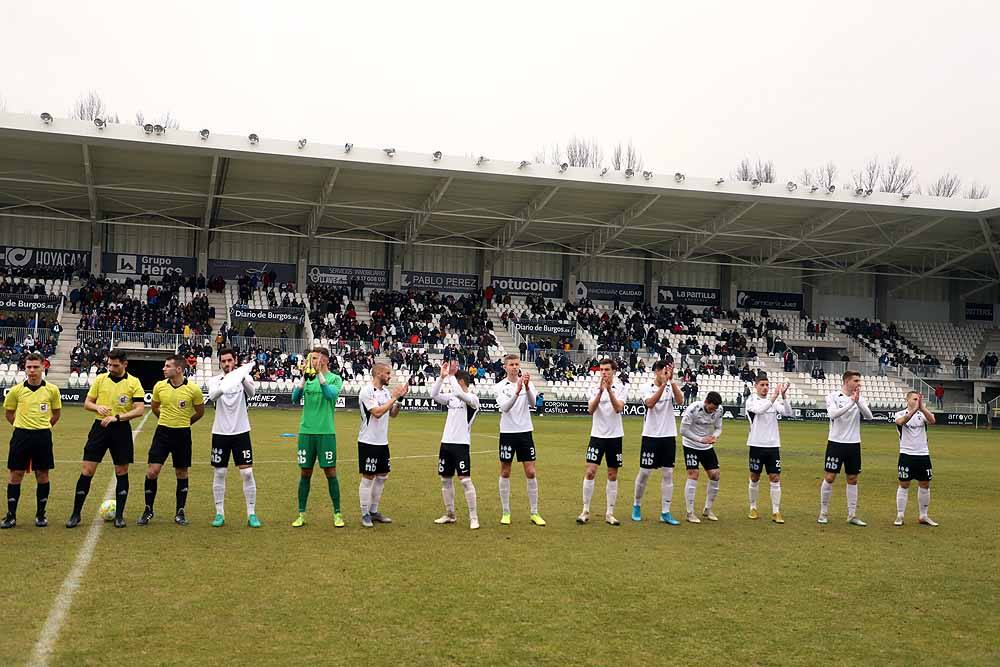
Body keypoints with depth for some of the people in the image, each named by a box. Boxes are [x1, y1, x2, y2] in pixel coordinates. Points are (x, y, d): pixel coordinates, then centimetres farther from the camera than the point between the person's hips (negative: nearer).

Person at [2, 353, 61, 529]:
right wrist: (21, 425, 9)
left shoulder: (52, 390, 0)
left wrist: (43, 426, 8)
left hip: (43, 436, 0)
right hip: (21, 435, 0)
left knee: (42, 475, 4)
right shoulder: (16, 390, 0)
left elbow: (56, 413, 14)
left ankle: (40, 515, 17)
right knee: (15, 475, 2)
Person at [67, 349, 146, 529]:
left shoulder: (134, 383, -3)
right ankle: (76, 514, 8)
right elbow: (87, 403, 10)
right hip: (100, 427, 1)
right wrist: (97, 407, -12)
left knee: (122, 472, 4)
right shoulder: (100, 379, 4)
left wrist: (117, 417, -20)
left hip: (121, 429, -1)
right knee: (86, 470, -2)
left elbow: (140, 410, -10)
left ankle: (119, 515, 15)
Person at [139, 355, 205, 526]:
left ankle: (180, 513, 19)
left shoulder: (193, 389, -10)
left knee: (182, 473, 7)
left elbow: (200, 412, 6)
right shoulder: (159, 386, -3)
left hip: (182, 434, -1)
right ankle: (148, 510, 10)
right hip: (162, 432, 1)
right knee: (152, 470, -5)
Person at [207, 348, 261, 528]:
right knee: (219, 474, 5)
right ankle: (219, 514, 15)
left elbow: (251, 393, -22)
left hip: (241, 432, -1)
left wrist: (242, 378, -42)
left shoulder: (244, 377, -1)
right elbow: (212, 396, -21)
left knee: (247, 473, -2)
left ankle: (252, 514, 6)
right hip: (220, 432, 1)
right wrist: (225, 385, -43)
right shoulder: (215, 380, 2)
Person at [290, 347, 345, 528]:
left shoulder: (335, 379, 0)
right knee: (305, 474, 7)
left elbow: (330, 394, -20)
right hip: (306, 432, 3)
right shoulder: (307, 378, 9)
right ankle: (301, 514, 15)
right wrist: (304, 378, -17)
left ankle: (337, 514, 11)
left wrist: (319, 374, -25)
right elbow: (295, 399, -5)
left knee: (331, 473, 0)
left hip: (326, 432, -3)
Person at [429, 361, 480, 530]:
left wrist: (451, 375, -20)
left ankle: (473, 517, -4)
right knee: (446, 479, 11)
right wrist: (441, 377, -4)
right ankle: (449, 514, 22)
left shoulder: (473, 399, -8)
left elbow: (459, 393, -27)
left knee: (465, 480, -11)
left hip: (461, 444, -7)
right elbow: (433, 395, 3)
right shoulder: (451, 398, 11)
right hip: (446, 443, 7)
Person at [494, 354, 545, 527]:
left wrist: (527, 387, -35)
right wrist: (517, 392, -36)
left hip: (525, 432, 1)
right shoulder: (500, 387, -3)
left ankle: (534, 513, 9)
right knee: (505, 473, 5)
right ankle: (505, 512, 16)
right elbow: (504, 407, -20)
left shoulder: (527, 382, 0)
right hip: (507, 433, -1)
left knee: (531, 473, 1)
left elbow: (533, 403, -16)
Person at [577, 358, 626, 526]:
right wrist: (600, 391, -26)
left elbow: (619, 408, -17)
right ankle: (585, 511, 2)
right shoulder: (594, 388, 1)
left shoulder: (620, 388, -1)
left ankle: (609, 513, 13)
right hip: (597, 435, 0)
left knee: (613, 475, 5)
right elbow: (591, 410, -14)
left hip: (615, 436, 0)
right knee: (590, 472, -8)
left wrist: (609, 390, -26)